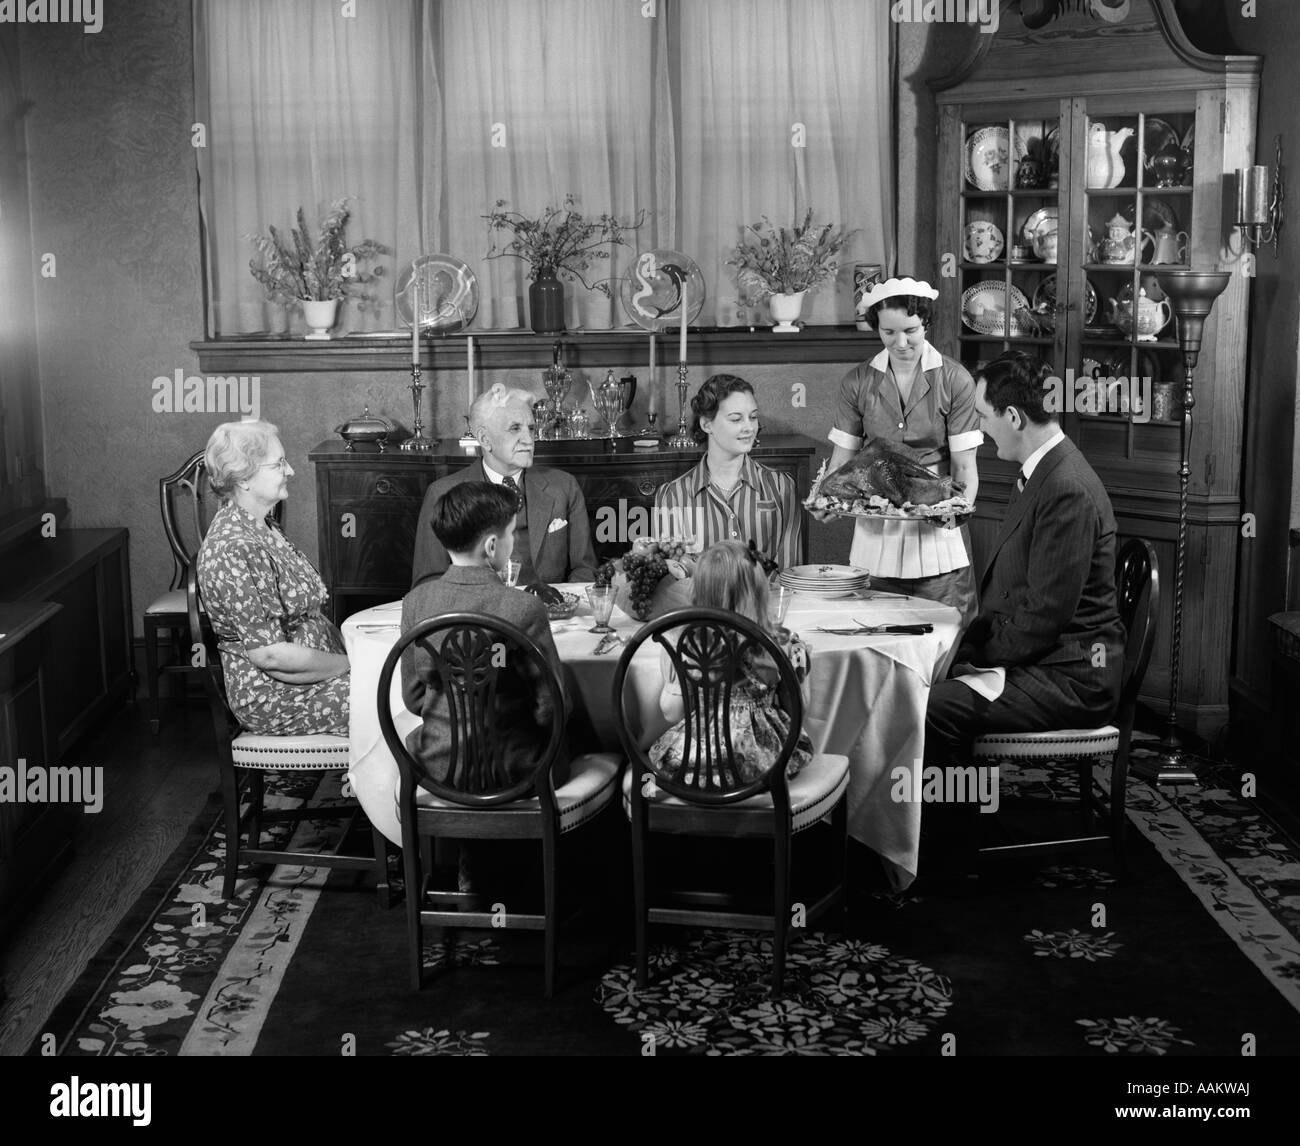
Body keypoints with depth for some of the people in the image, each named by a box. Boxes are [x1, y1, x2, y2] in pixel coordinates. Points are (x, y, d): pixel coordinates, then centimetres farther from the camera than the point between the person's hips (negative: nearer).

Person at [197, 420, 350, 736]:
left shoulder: (262, 528, 10)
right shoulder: (233, 550, -22)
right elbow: (269, 654, -24)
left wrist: (348, 651, 2)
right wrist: (348, 664, -15)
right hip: (271, 696, -10)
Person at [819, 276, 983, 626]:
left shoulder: (955, 380, -3)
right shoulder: (857, 383, 4)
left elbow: (964, 464, -4)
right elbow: (843, 456, 6)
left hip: (937, 532, -2)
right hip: (875, 535, 2)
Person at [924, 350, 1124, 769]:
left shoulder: (1067, 490, -21)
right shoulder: (1042, 473, 13)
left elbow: (1043, 619, -22)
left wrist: (976, 653, -11)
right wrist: (969, 643, 5)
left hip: (1070, 675, -10)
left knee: (933, 708, -25)